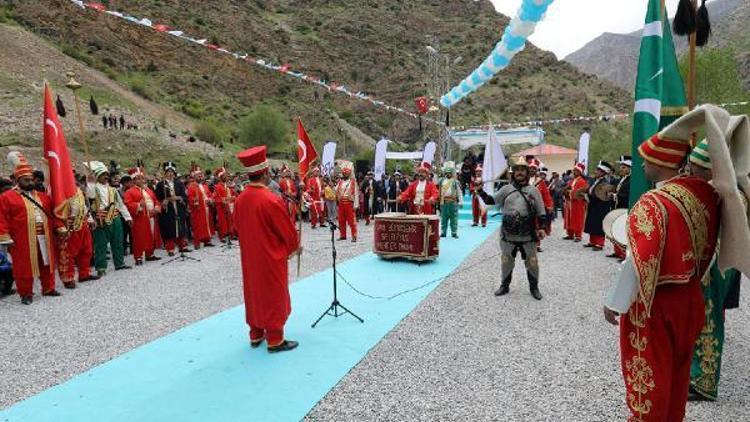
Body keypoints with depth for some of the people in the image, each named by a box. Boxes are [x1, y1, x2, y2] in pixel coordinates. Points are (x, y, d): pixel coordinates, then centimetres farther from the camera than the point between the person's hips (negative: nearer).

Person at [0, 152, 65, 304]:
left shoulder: (43, 196, 13)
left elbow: (53, 214, 16)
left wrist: (60, 228, 8)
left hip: (44, 238, 5)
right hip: (23, 241, -5)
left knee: (47, 264, 12)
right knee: (24, 267, 2)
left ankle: (48, 288, 25)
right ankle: (26, 294, 13)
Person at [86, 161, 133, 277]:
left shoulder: (112, 190, 15)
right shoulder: (94, 188, 1)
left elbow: (121, 204, 18)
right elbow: (90, 194, -24)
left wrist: (128, 217, 13)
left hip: (115, 219, 5)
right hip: (101, 220, -5)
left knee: (117, 242, 11)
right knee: (101, 244, 0)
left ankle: (119, 263, 22)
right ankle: (101, 267, 6)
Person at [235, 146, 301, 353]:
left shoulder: (241, 198, -2)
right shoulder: (271, 199, -24)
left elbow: (238, 226, 11)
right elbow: (287, 229, -15)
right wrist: (295, 247, 3)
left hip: (250, 257, 7)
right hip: (272, 258, -7)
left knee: (254, 293, 18)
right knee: (274, 296, 5)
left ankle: (256, 334, 30)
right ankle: (275, 340, 14)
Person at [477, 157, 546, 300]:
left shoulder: (533, 190, 3)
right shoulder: (506, 189, 6)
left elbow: (541, 211, 3)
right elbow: (491, 200, 4)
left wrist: (541, 227, -6)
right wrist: (481, 191, -10)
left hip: (528, 234, -1)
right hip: (508, 234, 1)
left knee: (532, 262, 7)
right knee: (506, 261, 11)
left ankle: (534, 287, 25)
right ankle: (504, 286, 28)